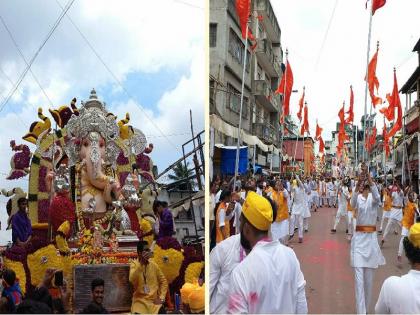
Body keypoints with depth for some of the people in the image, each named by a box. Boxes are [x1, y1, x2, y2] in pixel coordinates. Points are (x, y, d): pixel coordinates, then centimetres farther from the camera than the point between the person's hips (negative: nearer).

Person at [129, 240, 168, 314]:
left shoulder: (154, 265, 7)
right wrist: (141, 263, -24)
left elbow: (163, 281, 12)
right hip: (140, 300, -2)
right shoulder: (134, 264, -1)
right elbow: (132, 280, -20)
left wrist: (161, 298, -1)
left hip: (154, 301, 2)